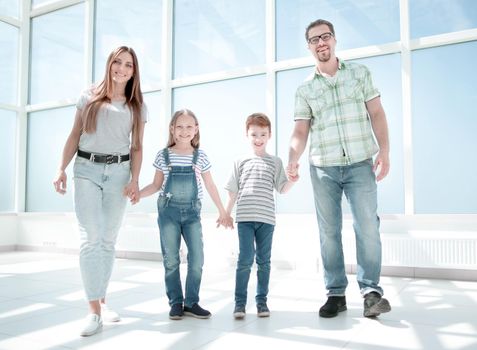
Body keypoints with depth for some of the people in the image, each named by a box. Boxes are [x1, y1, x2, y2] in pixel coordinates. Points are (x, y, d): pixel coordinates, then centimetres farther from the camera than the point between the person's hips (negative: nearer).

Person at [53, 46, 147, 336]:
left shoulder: (137, 106, 12)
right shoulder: (89, 96, 11)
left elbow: (137, 147, 7)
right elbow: (75, 136, 10)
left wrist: (134, 180, -5)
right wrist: (62, 169, 1)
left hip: (118, 172, 1)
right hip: (87, 169, -1)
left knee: (109, 241, 5)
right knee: (91, 238, -11)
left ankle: (102, 301, 19)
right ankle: (94, 311, -8)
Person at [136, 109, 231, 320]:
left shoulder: (200, 156, 3)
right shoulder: (163, 156, 2)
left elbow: (210, 186, 10)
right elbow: (156, 185, 8)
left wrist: (222, 212, 13)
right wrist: (135, 194, -7)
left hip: (192, 212, 1)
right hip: (168, 211, 0)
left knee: (197, 259, -3)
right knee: (171, 260, 4)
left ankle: (191, 303, 12)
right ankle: (175, 303, 16)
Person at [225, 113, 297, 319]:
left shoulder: (275, 162, 9)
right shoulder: (241, 162, 10)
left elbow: (282, 189, 5)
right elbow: (233, 191, 13)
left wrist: (292, 180, -14)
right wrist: (226, 213, 13)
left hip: (266, 219, 1)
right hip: (245, 218, -1)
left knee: (264, 261, 7)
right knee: (245, 259, -7)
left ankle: (262, 301, 18)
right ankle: (240, 302, 3)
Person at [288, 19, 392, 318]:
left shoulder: (360, 73, 11)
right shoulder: (304, 89, 11)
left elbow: (377, 114, 6)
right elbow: (300, 131, 4)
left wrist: (384, 150, -7)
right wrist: (293, 157, -16)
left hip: (360, 164, -1)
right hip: (323, 169, 1)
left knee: (367, 227, -9)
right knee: (329, 232, 4)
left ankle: (371, 290, 2)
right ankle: (336, 293, 12)